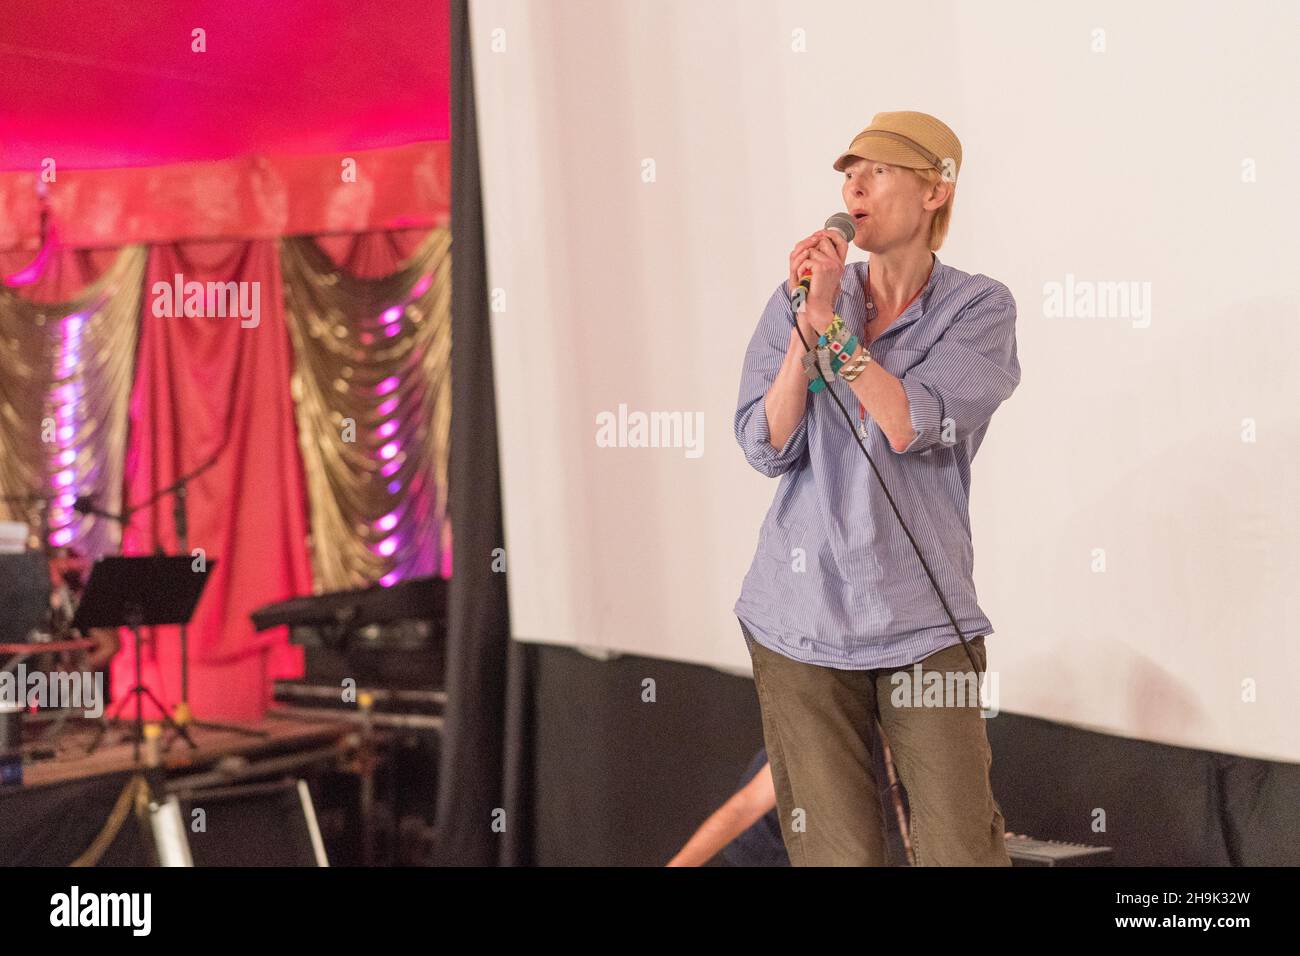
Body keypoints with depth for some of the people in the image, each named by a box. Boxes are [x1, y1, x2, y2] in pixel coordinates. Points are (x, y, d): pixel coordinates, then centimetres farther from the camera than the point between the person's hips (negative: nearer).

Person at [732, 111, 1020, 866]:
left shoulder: (979, 308, -1)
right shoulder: (796, 302, 6)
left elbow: (910, 428, -15)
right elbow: (766, 447, -4)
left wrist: (830, 321, -15)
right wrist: (805, 322, -12)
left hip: (924, 620, -2)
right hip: (803, 618, 2)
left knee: (964, 847, -3)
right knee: (835, 851, 6)